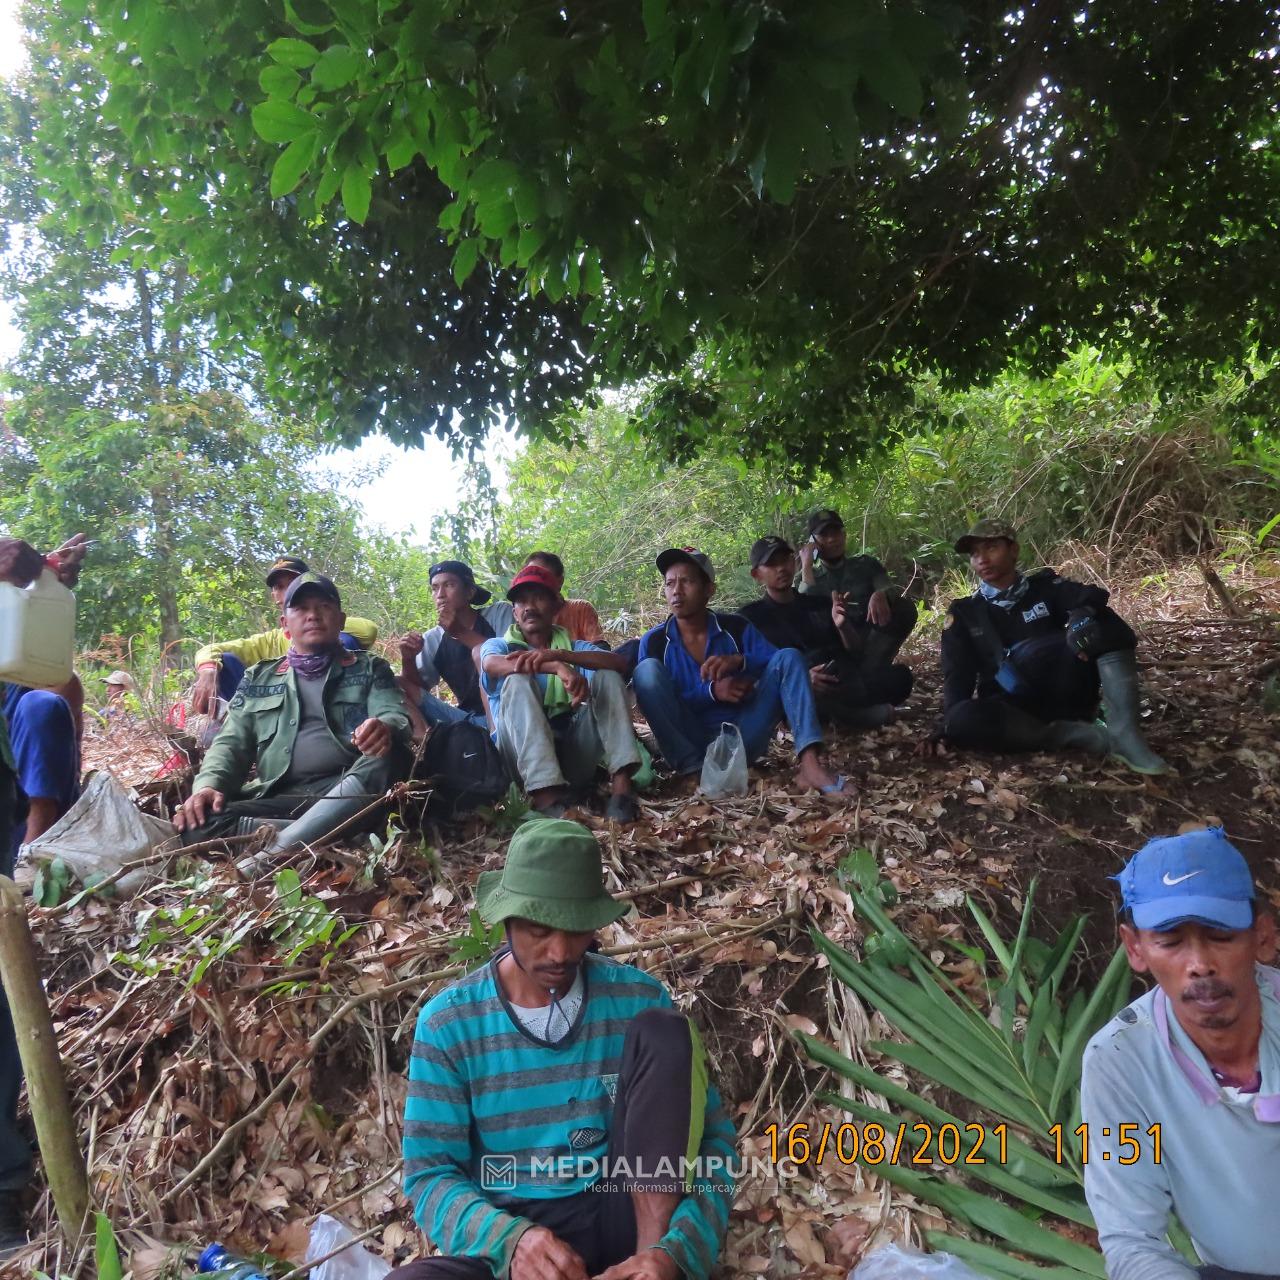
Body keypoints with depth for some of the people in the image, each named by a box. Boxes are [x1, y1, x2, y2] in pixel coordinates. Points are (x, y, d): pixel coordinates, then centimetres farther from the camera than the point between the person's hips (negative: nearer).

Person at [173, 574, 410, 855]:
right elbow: (232, 743, 18)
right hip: (279, 798, 2)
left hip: (348, 792, -2)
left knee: (387, 755, -35)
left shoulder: (369, 669, 17)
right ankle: (328, 835, -31)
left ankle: (273, 855, -38)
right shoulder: (258, 678, 23)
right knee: (197, 826, -25)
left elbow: (395, 716, 0)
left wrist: (384, 728, -27)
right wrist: (209, 784, -6)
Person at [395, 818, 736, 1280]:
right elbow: (430, 1175, -6)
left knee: (663, 1031, -20)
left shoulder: (637, 997, -6)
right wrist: (510, 1239, -27)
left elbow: (714, 1137, -6)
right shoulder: (448, 1021, -8)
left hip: (624, 1217, 2)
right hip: (508, 1231, -1)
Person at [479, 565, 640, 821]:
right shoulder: (499, 645, 13)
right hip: (525, 757, -2)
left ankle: (621, 787, -28)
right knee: (518, 680, -23)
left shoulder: (573, 647, 19)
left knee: (607, 676, -9)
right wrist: (558, 668, -31)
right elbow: (490, 664, -15)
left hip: (572, 753, 2)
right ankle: (547, 800, -42)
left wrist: (559, 654, -21)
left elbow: (616, 662, -4)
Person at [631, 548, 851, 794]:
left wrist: (741, 660, -22)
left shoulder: (735, 627, 6)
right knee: (647, 669, -20)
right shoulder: (654, 642, 2)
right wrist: (710, 691, -19)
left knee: (788, 657, -13)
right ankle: (693, 769, -27)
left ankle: (810, 763, -33)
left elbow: (781, 667, -3)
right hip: (688, 744, -1)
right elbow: (657, 705, -6)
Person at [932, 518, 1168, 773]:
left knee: (1103, 623, -19)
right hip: (1012, 710, 0)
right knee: (962, 720, -34)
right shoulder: (963, 614, 8)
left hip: (1064, 697, 1)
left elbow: (1094, 596, -11)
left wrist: (1082, 615, -35)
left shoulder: (1044, 586, 9)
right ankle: (1084, 735, -28)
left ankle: (1124, 735, -28)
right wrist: (949, 723, -22)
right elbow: (958, 676, -2)